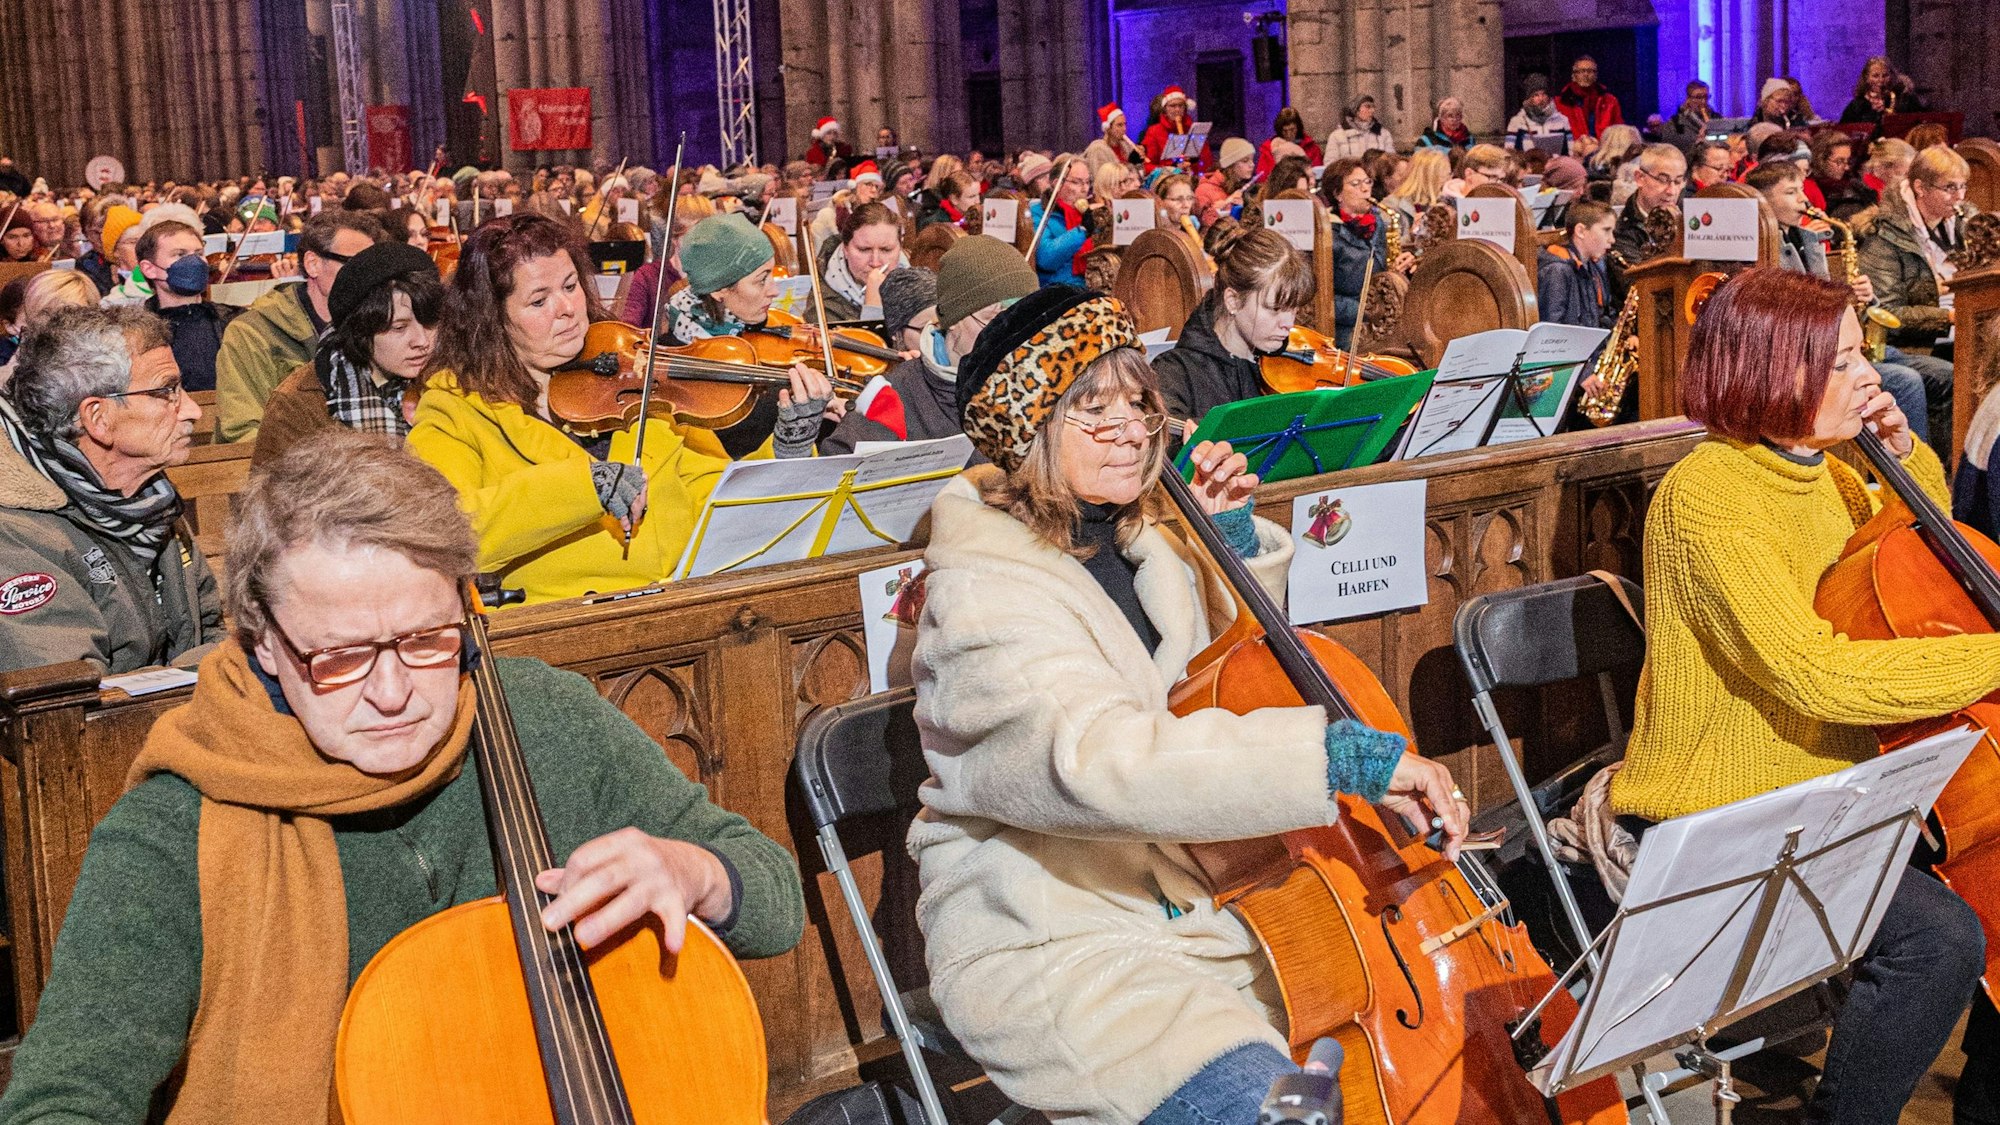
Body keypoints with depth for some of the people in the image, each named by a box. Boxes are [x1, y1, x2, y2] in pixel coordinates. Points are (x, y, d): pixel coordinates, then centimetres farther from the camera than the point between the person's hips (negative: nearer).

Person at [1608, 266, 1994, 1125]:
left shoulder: (1816, 469, 6)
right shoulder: (1707, 493, -21)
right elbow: (1816, 674, -30)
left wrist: (1902, 452, 8)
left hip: (1823, 789, 10)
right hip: (1715, 822, -9)